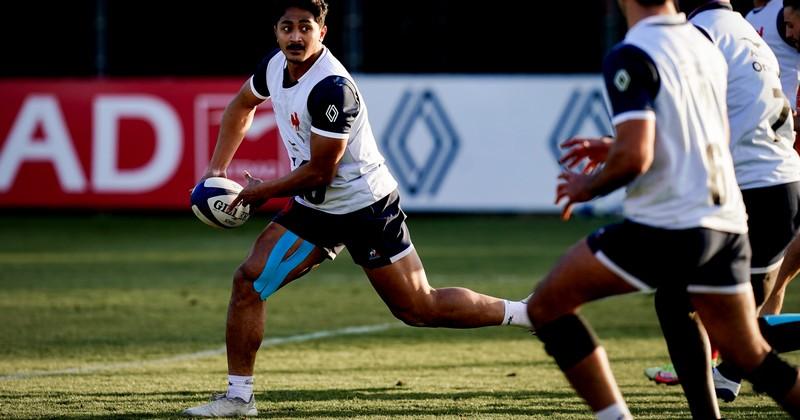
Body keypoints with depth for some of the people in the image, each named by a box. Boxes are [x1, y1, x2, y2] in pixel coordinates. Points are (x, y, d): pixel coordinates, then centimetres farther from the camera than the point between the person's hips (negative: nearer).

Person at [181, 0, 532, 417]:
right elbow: (241, 106, 20)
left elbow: (319, 172, -23)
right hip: (314, 208, 7)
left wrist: (261, 191, -9)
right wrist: (217, 170, 13)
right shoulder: (275, 65, -3)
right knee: (248, 280, -5)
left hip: (365, 207, -7)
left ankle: (526, 313, 15)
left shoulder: (332, 89, -28)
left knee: (421, 310, -2)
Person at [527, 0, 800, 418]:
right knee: (752, 357, 16)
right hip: (726, 223, 7)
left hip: (665, 226, -7)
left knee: (547, 305, 6)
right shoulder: (706, 46, 13)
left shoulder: (631, 58, -12)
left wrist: (586, 187, -1)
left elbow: (634, 157, -21)